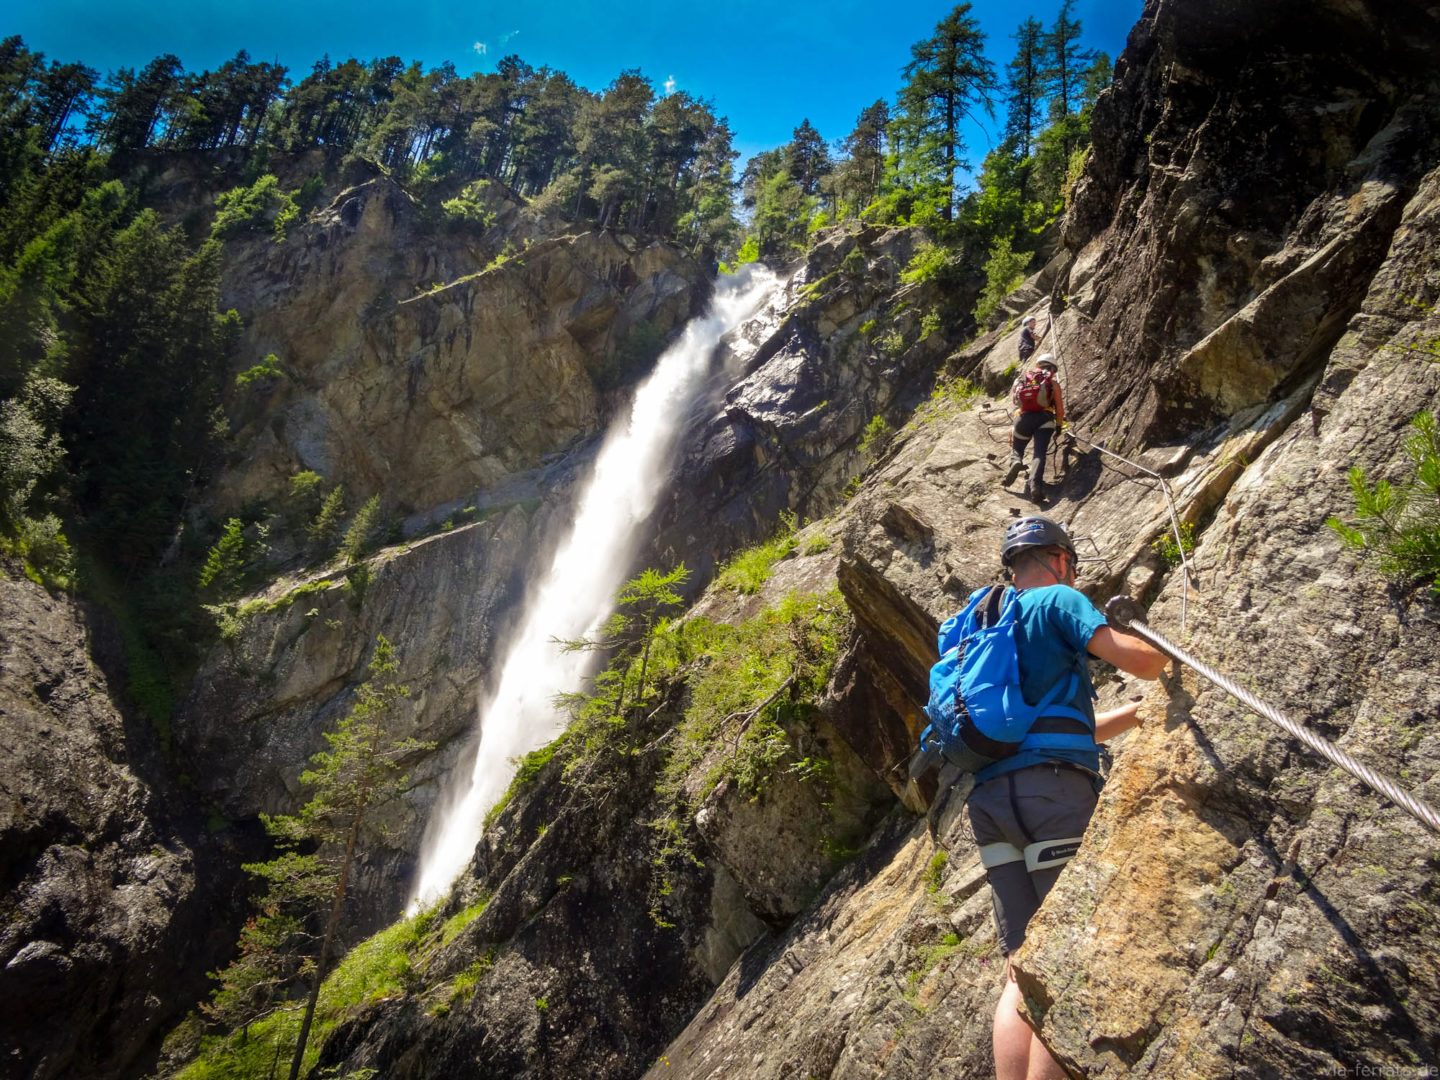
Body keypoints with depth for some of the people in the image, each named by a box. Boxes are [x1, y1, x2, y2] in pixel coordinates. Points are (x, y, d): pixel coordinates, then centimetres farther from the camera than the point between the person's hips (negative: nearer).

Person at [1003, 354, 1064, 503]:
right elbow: (1060, 410, 11)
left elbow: (1014, 398, 24)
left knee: (1016, 449, 19)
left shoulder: (1023, 378, 24)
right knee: (1039, 453, -11)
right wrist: (1059, 426, 29)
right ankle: (1035, 483, -38)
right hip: (1044, 418, -2)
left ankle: (1015, 462, -18)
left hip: (1023, 418, 2)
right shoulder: (1053, 383, 16)